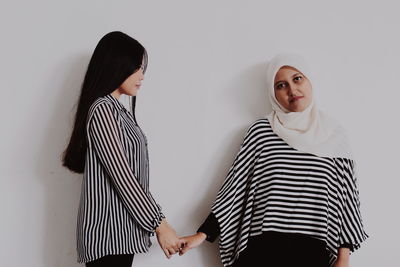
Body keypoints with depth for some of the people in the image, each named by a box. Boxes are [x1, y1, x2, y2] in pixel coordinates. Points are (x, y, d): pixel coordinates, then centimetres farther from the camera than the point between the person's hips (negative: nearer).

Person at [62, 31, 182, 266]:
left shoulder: (119, 110, 16)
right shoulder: (103, 109, -12)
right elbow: (121, 176, -17)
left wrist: (156, 219, 11)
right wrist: (159, 224, -13)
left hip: (122, 227, 9)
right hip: (108, 230, -9)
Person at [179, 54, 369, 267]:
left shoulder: (334, 136, 7)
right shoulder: (261, 131, 3)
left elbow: (346, 195, 7)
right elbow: (235, 184, 2)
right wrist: (203, 234, -3)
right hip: (262, 249, -1)